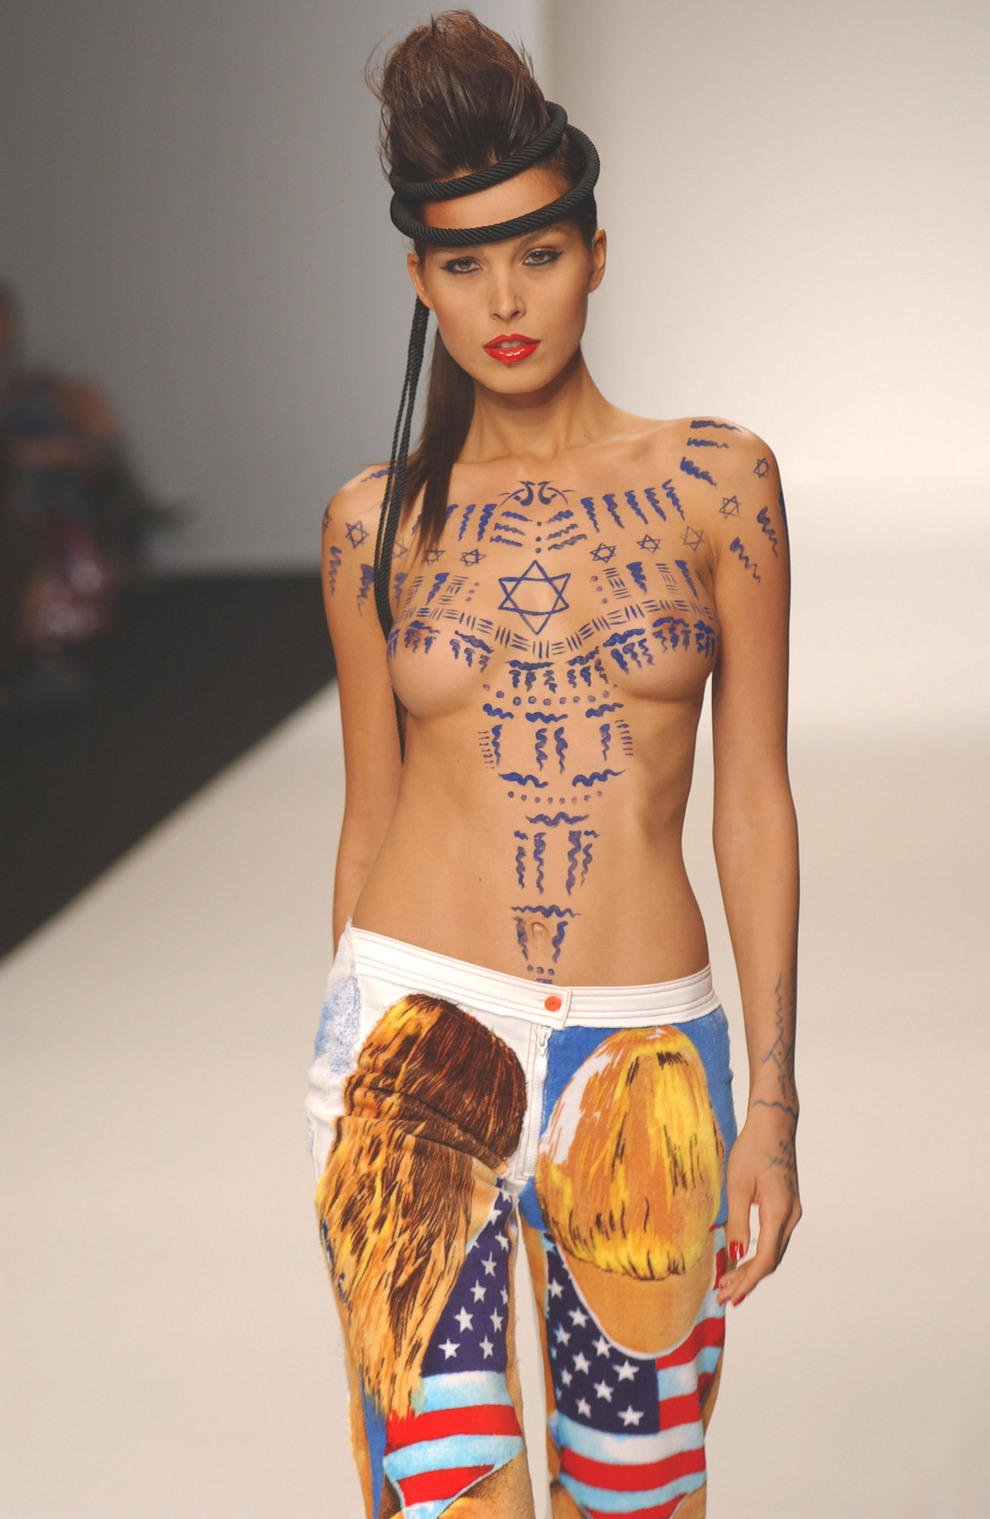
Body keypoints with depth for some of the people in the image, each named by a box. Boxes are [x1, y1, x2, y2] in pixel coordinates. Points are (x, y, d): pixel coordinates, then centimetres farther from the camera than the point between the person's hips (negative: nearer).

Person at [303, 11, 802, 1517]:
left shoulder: (716, 482, 1)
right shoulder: (377, 521, 4)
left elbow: (754, 800, 1)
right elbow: (369, 813, 11)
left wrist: (773, 1103, -3)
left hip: (641, 1065, 1)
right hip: (417, 1040, 0)